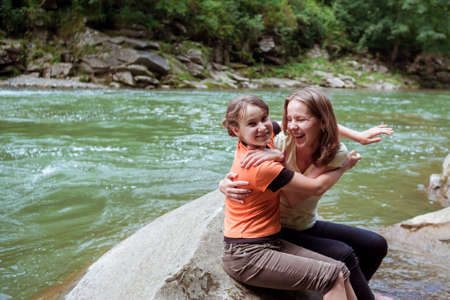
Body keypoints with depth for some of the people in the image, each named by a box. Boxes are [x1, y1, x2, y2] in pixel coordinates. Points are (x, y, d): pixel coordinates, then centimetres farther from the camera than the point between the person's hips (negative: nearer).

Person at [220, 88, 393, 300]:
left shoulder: (336, 154, -13)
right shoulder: (281, 142, -19)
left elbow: (296, 198, -23)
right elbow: (234, 176, -15)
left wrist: (280, 158, -31)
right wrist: (225, 185, -37)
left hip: (308, 226, 5)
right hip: (279, 233, -4)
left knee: (376, 245, 4)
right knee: (343, 254, -24)